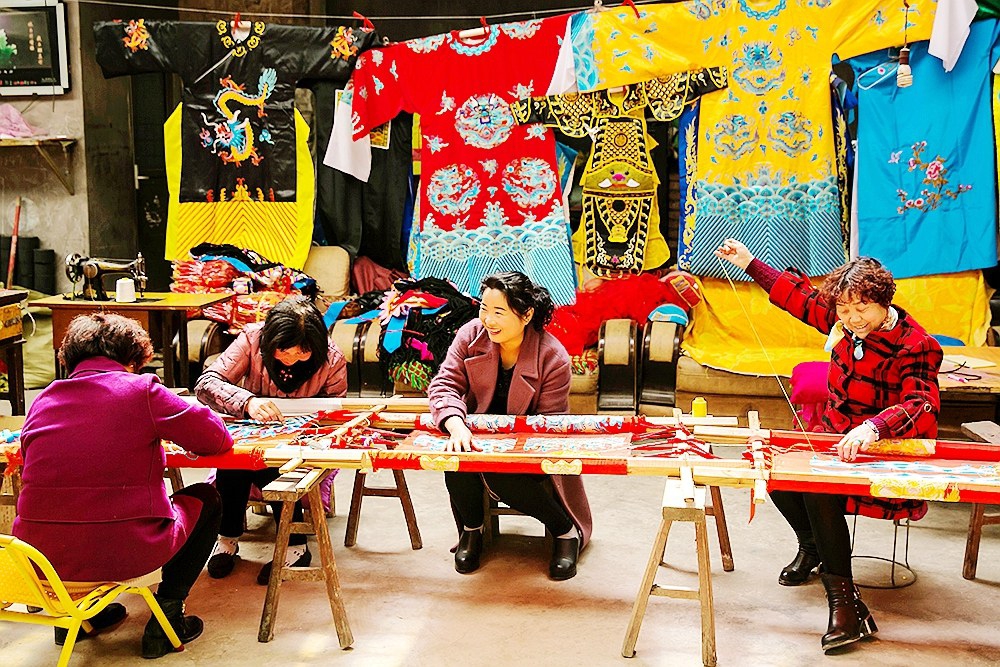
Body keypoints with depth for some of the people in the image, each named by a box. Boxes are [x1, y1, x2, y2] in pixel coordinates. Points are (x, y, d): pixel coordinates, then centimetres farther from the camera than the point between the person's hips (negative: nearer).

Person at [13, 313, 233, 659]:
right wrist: (157, 431, 21)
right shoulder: (141, 390, -6)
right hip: (123, 555, -5)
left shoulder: (42, 400, 7)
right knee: (206, 500, 22)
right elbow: (218, 439, -1)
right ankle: (166, 618, 20)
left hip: (39, 558, 6)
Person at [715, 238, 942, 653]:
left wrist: (873, 427, -55)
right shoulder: (846, 324, -1)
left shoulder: (915, 347, -21)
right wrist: (749, 264, 15)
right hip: (837, 440, 8)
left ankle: (844, 602, -26)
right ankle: (811, 547, 14)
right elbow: (802, 296, 14)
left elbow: (922, 405, -36)